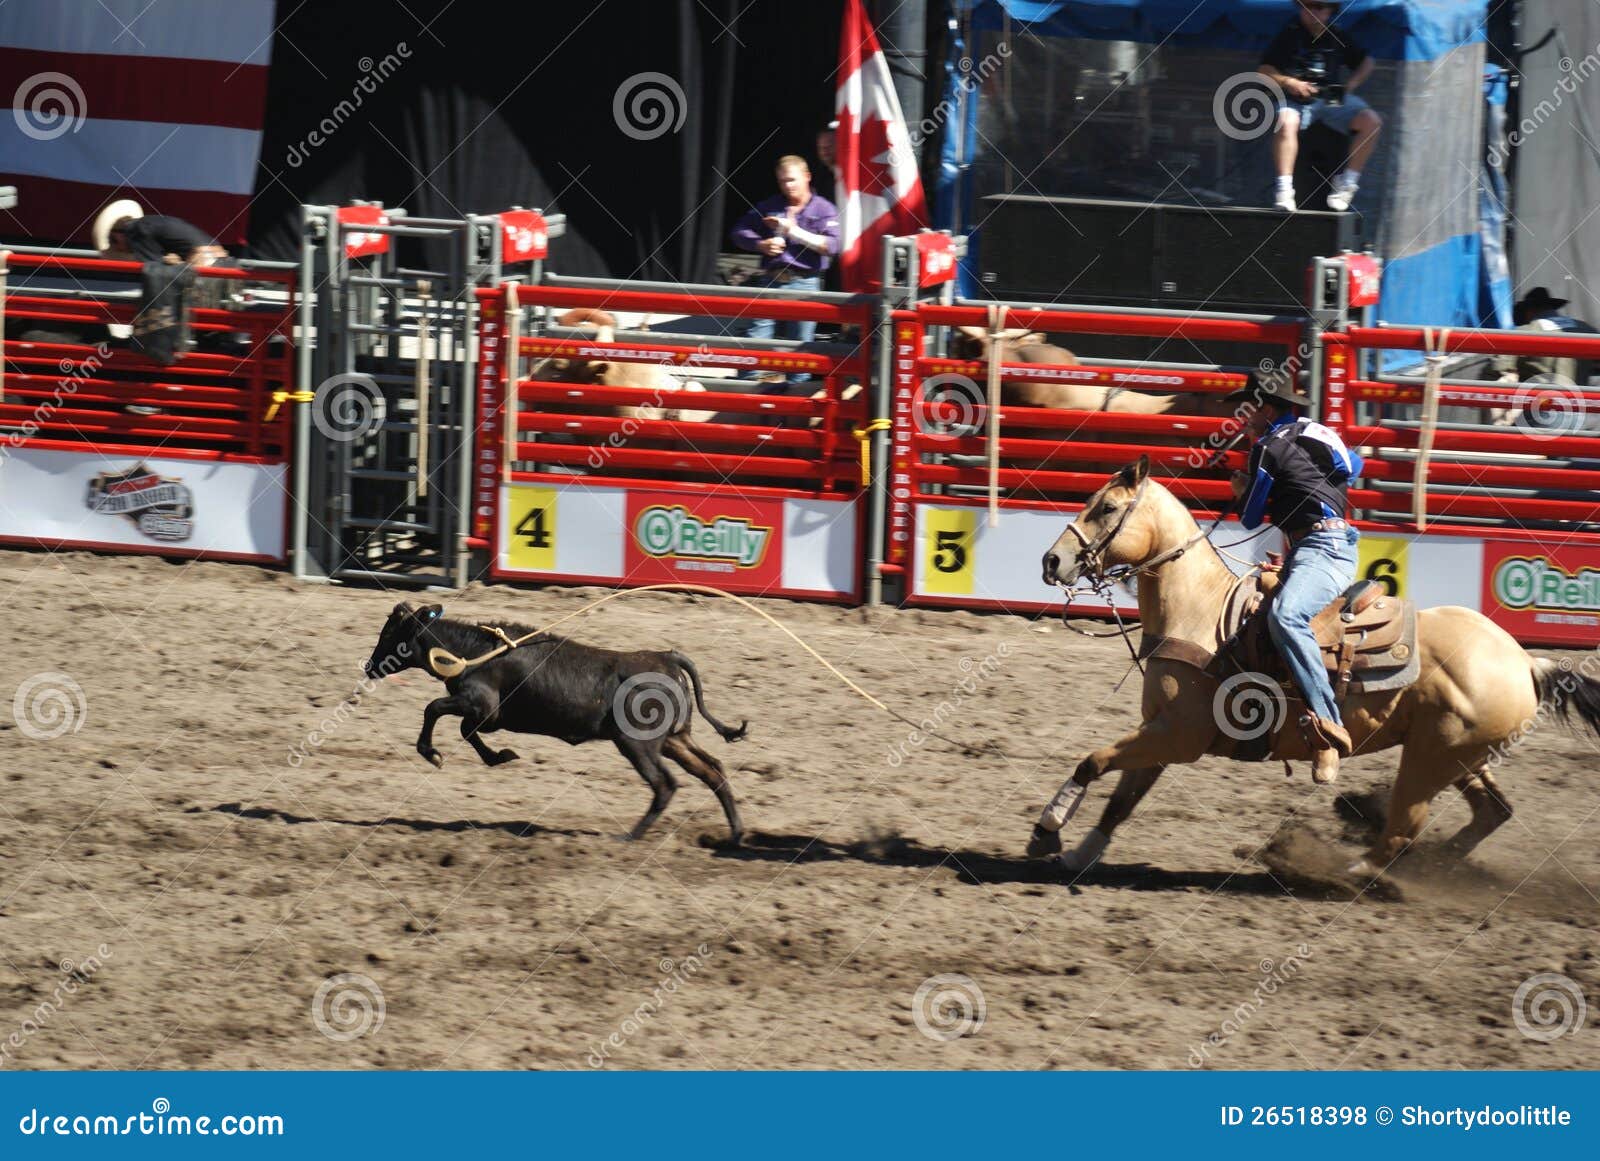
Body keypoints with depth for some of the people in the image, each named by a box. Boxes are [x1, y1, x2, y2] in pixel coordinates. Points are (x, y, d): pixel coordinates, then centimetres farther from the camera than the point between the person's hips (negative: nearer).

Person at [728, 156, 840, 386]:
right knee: (755, 336, -3)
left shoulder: (824, 209, 4)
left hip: (804, 283, -2)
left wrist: (795, 231, -12)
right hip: (770, 280, 2)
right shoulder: (769, 206, 12)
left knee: (800, 346, 1)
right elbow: (740, 231, 13)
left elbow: (831, 246, -8)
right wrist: (761, 245, -7)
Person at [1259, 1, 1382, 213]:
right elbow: (1264, 71, -1)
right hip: (1297, 98, -3)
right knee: (1286, 122, -37)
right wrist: (1288, 83, -18)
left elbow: (1365, 61, 20)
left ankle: (1347, 181, -9)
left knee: (1372, 122, -19)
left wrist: (1351, 84, 1)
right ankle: (1284, 187, -35)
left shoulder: (1338, 36, 10)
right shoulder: (1289, 35, 1)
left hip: (1333, 98, 3)